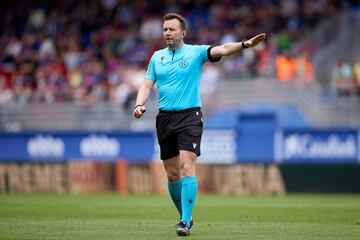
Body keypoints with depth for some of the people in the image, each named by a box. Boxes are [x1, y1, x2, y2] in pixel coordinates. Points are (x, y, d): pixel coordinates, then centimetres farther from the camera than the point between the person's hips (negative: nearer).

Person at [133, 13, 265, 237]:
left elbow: (221, 50, -16)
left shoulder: (196, 52, -2)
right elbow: (147, 84, 10)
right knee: (172, 174, 8)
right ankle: (185, 216, 26)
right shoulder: (157, 57, 11)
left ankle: (185, 222, -19)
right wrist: (139, 104, -10)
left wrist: (245, 44, -34)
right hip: (165, 118, 5)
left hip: (189, 116, -4)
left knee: (187, 167, -17)